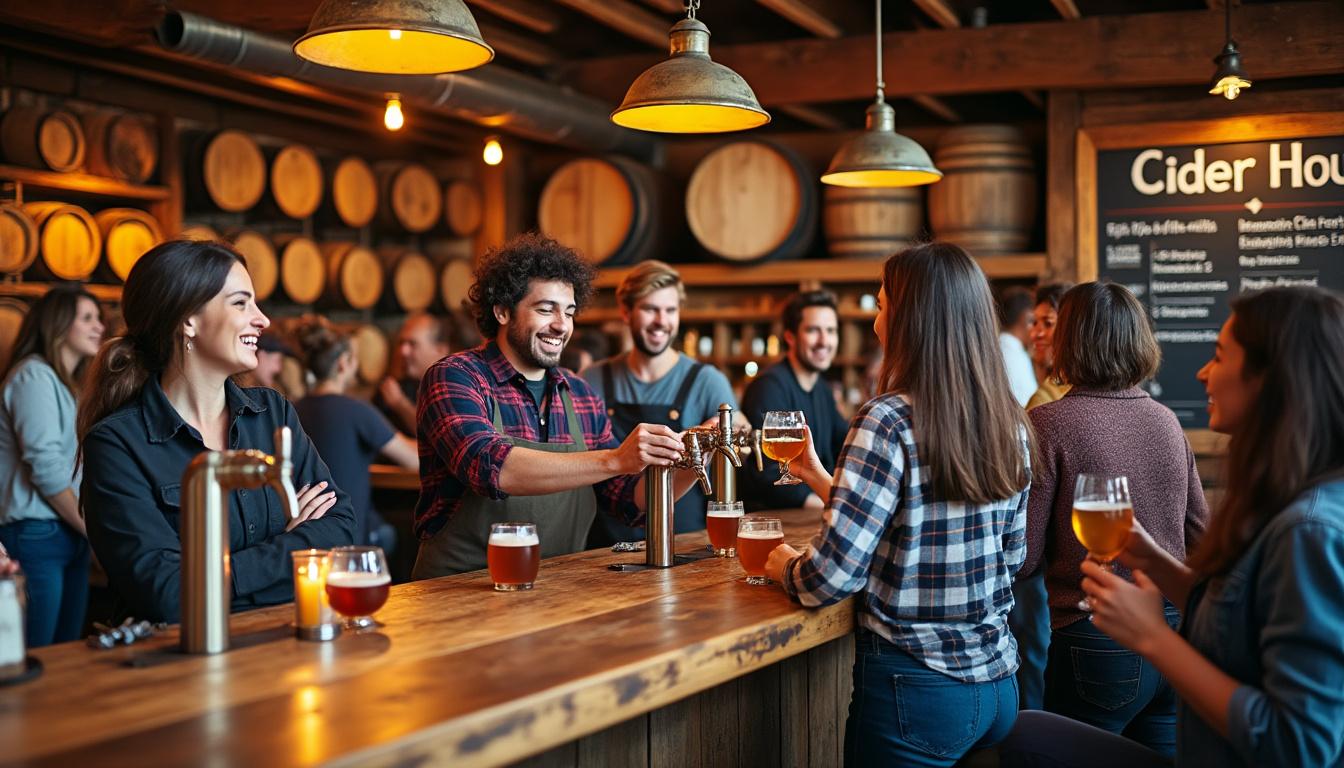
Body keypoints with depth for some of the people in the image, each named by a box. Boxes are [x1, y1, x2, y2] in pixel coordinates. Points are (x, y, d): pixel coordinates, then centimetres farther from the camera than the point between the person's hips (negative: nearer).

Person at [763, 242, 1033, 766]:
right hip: (997, 684, 7)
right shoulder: (1011, 425, 2)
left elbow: (831, 576, -23)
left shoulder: (888, 422, -19)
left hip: (915, 692, -6)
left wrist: (785, 567, 2)